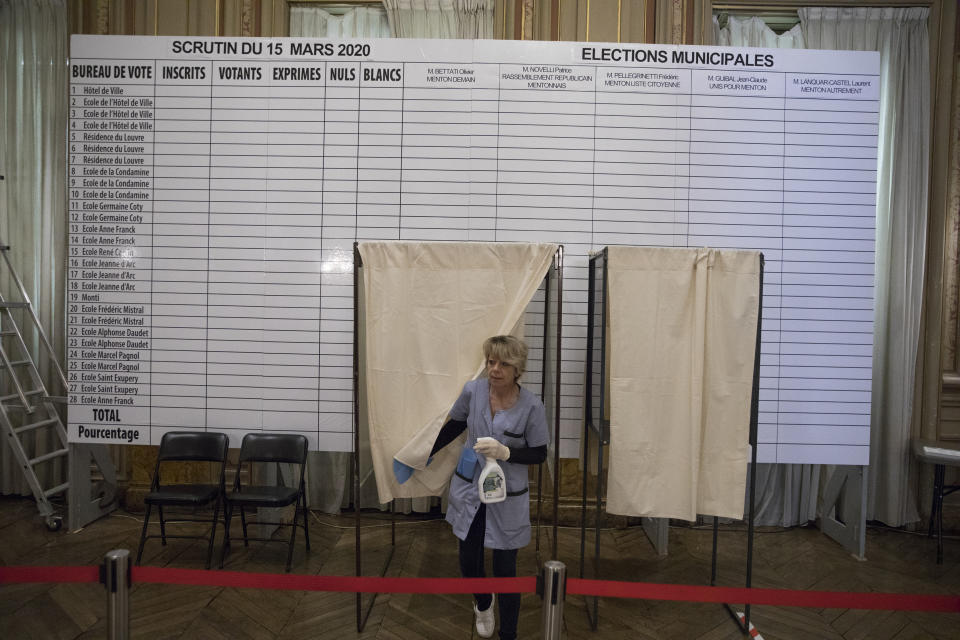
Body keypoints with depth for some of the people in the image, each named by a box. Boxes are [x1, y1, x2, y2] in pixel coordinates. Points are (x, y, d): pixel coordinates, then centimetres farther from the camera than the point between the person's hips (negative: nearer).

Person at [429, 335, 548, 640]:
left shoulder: (531, 406, -19)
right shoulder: (473, 390, -11)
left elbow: (539, 454, -9)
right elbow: (455, 424, 8)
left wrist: (506, 453, -26)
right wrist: (428, 453, 13)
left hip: (507, 498, -3)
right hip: (468, 490, 3)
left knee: (505, 569, 5)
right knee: (468, 561, 15)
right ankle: (483, 604, 50)